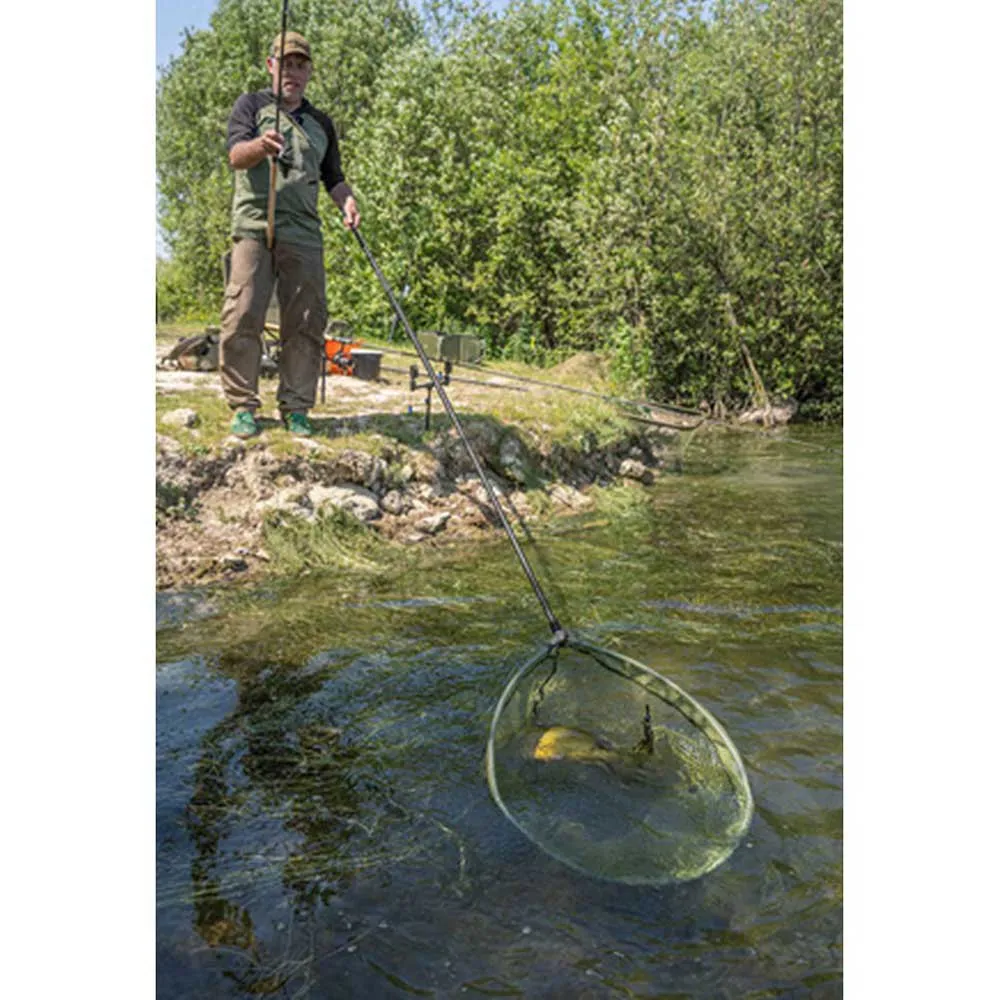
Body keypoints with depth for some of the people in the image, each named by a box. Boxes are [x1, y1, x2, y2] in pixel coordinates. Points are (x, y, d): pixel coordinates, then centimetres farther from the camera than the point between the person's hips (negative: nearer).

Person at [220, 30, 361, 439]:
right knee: (243, 317, -11)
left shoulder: (321, 123, 24)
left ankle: (296, 408, 3)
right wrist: (260, 145, -26)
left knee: (306, 323, -3)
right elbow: (236, 156, -3)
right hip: (254, 226, -3)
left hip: (304, 234, 3)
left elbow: (333, 176, 28)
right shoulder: (251, 105, 13)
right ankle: (243, 406, -4)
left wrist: (347, 202, 5)